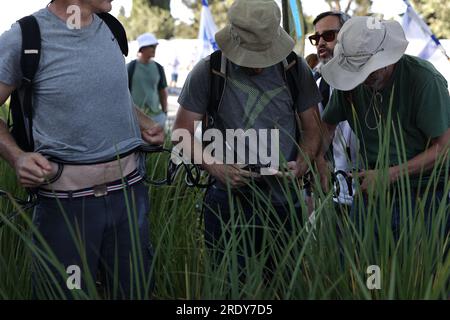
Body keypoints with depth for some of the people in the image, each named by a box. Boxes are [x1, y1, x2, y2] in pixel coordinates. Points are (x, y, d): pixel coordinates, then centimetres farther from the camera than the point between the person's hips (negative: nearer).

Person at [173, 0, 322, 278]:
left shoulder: (295, 69, 1)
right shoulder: (208, 72, -6)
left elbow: (313, 129, 9)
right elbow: (183, 134, -2)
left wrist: (301, 165, -10)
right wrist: (214, 166, -18)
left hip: (284, 202, 2)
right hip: (228, 201, -2)